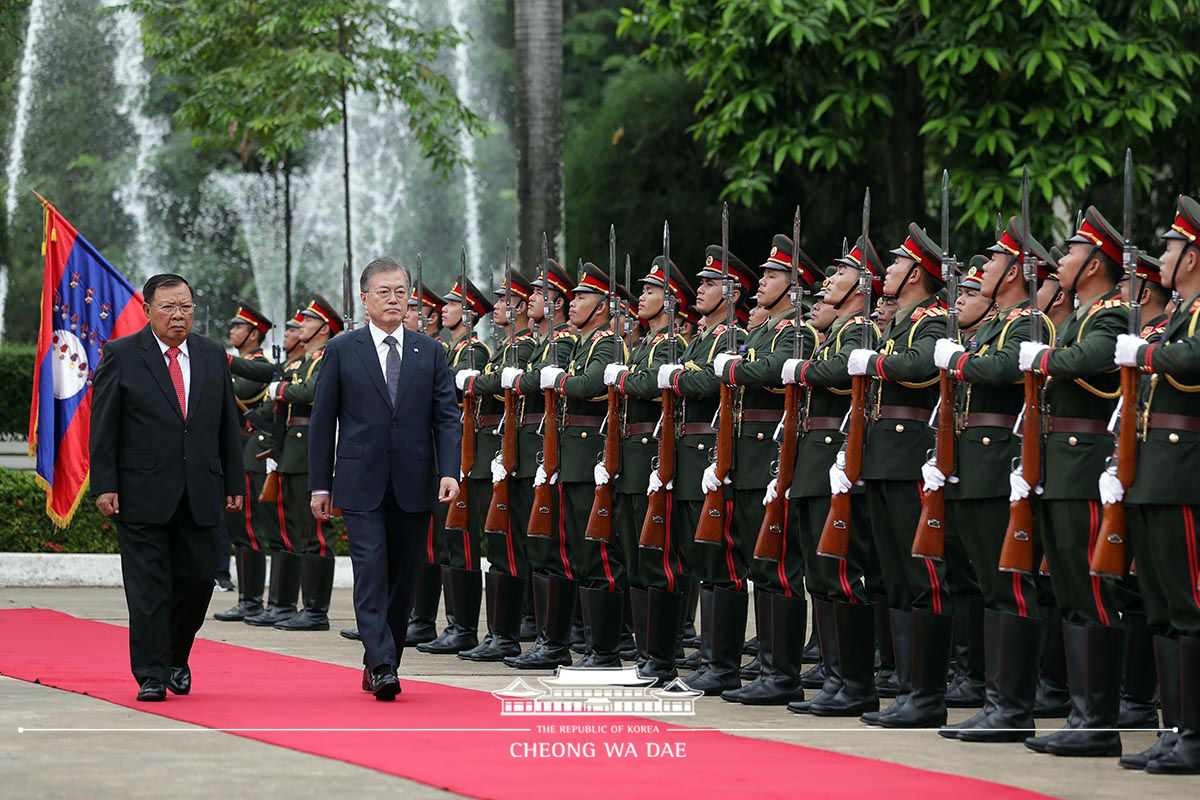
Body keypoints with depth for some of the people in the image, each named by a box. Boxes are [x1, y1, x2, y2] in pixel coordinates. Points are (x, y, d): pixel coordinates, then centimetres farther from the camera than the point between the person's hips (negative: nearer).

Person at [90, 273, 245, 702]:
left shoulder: (213, 356, 10)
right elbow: (103, 427, -3)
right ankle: (151, 676, 2)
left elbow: (228, 424, 13)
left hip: (200, 495, 4)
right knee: (148, 587, -3)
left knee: (197, 580, 5)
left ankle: (176, 658, 27)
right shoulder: (121, 356, -1)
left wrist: (234, 482, 10)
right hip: (142, 494, -3)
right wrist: (104, 485, -9)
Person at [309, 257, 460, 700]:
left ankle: (378, 664, 18)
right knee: (372, 574, -12)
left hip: (414, 486, 3)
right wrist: (320, 484, 0)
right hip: (361, 485, -3)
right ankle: (382, 668, -16)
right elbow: (322, 421, 4)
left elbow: (446, 417, 5)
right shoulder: (341, 350, 2)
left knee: (404, 578, 7)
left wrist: (449, 472, -9)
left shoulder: (429, 351, 8)